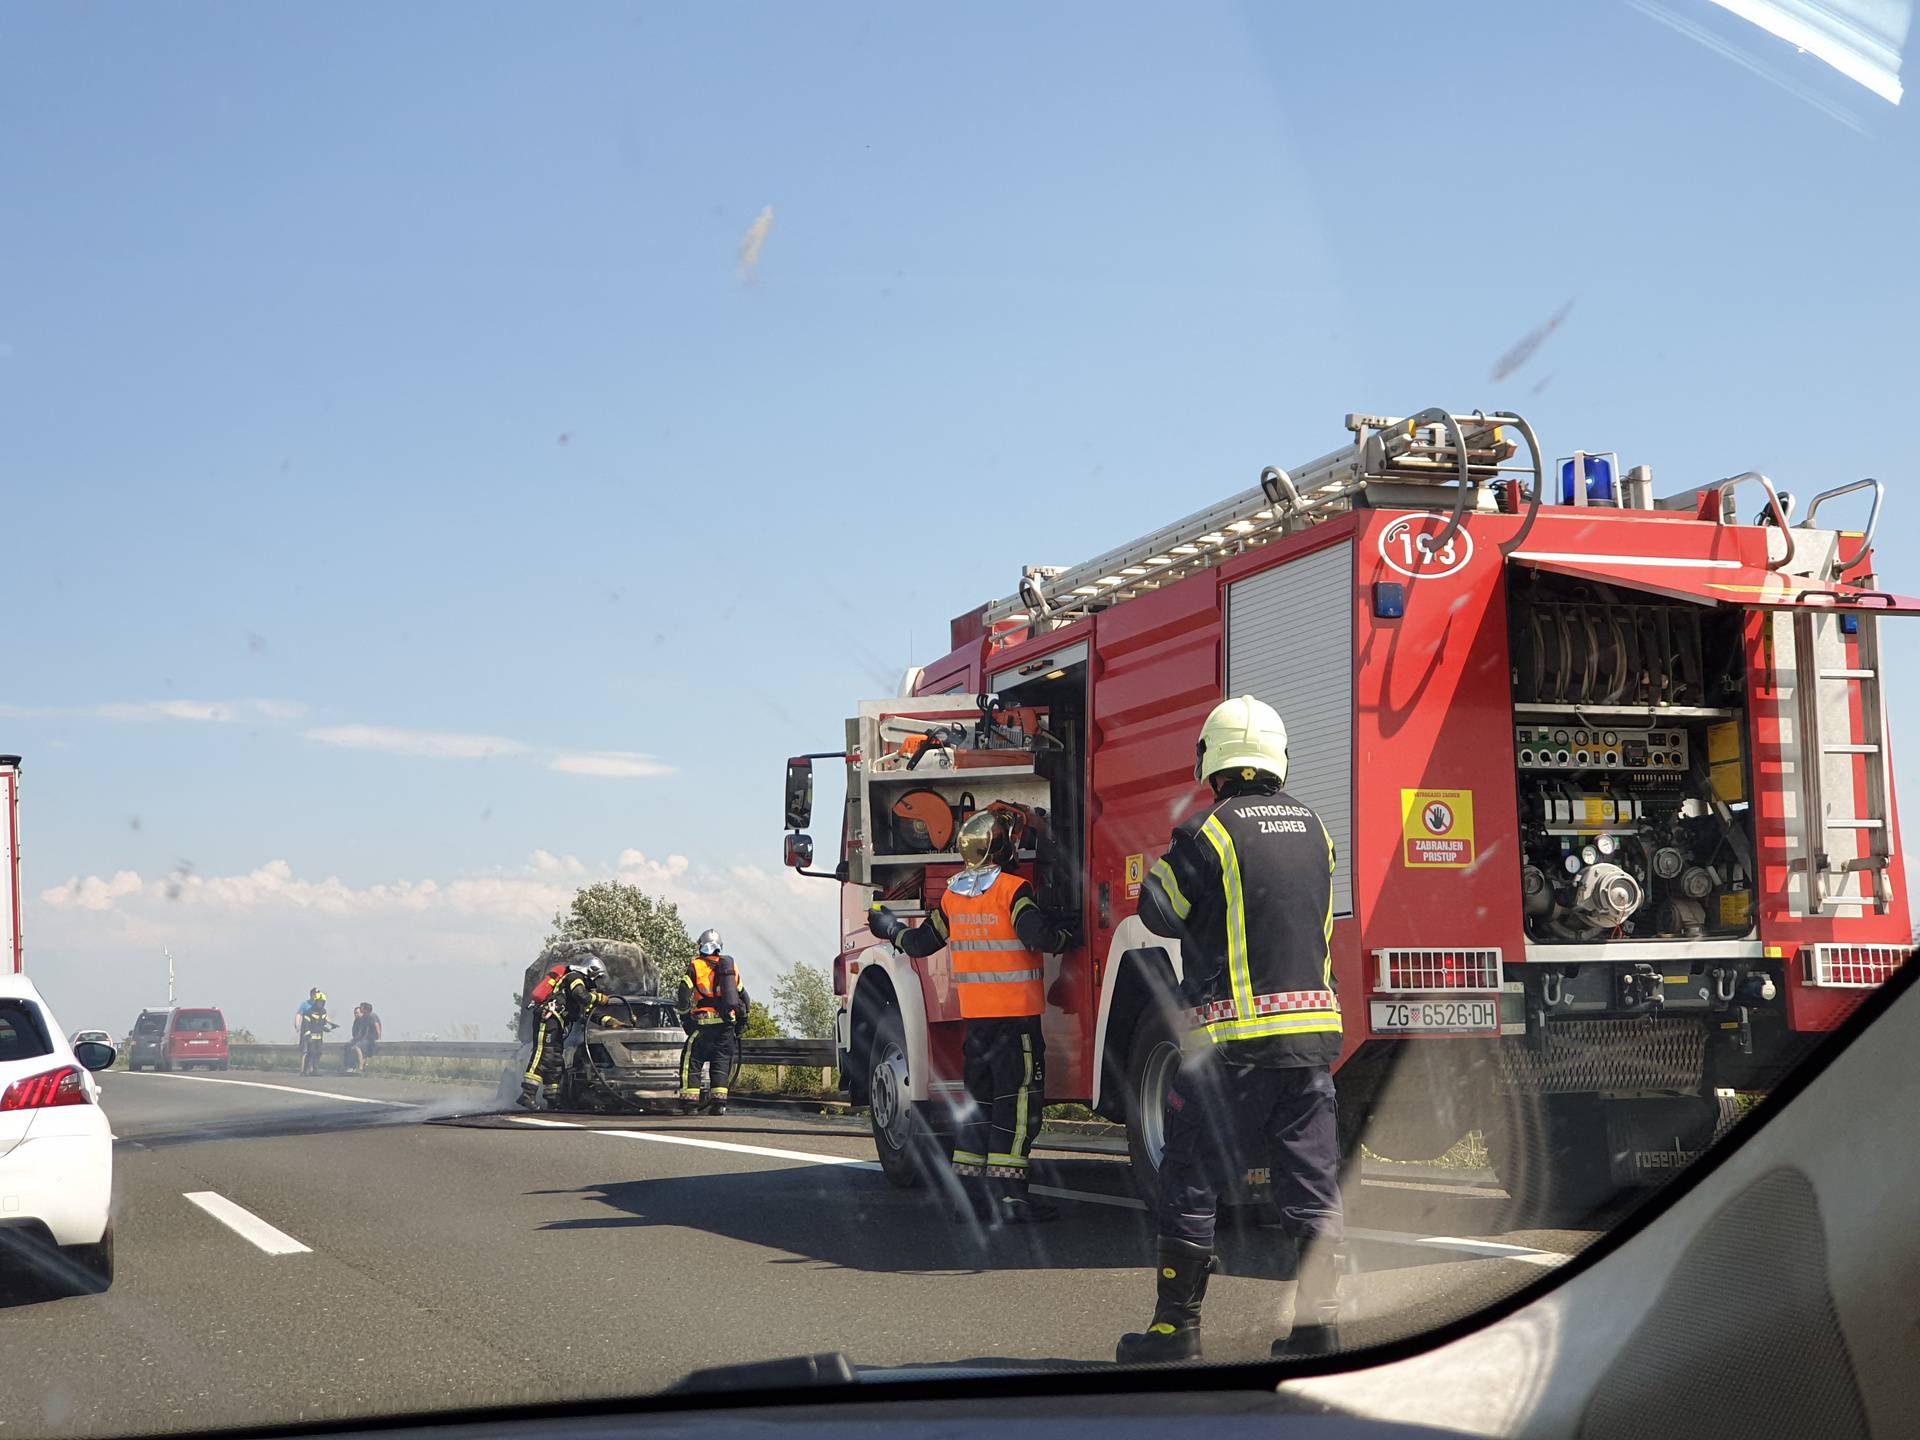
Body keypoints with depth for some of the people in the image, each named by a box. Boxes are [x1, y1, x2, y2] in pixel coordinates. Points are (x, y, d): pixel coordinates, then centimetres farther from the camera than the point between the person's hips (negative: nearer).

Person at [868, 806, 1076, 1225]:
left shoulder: (952, 895, 8)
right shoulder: (1011, 890, -12)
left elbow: (920, 942, 17)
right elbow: (1038, 935, -24)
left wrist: (888, 927, 36)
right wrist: (1068, 935, -4)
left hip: (973, 1014, 7)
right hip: (1015, 1011, -7)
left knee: (978, 1098, 13)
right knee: (1017, 1098, -4)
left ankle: (968, 1190, 13)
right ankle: (1007, 1194, -7)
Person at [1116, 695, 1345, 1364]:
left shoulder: (1208, 831, -9)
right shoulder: (1313, 828, 11)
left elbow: (1160, 911, -3)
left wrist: (1160, 865, 15)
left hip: (1234, 1037, -5)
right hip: (1313, 1030, 5)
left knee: (1190, 1181, 4)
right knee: (1313, 1183, 8)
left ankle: (1176, 1325, 8)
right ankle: (1317, 1323, 8)